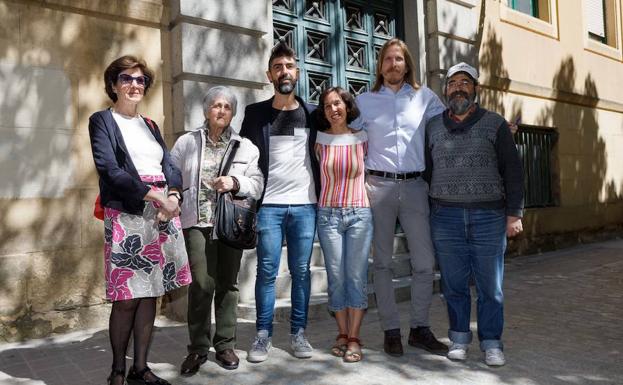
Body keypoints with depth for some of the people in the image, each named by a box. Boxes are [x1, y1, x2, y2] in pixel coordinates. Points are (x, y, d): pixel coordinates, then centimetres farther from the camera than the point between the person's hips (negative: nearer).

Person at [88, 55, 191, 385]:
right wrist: (156, 196, -16)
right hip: (126, 215, -5)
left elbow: (171, 168, 12)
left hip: (163, 212, 5)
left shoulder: (150, 125, 21)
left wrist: (173, 197, -9)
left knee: (151, 294, 6)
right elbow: (109, 170, -10)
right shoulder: (102, 121, 4)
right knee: (127, 299, -4)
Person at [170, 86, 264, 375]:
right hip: (198, 221, -1)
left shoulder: (245, 146, 10)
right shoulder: (186, 142, 9)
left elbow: (257, 185, 3)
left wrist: (235, 183, -15)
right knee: (202, 284, -8)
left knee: (227, 283, 7)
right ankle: (198, 348, 8)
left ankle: (225, 345, 21)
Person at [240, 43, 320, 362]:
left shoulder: (312, 113, 9)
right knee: (266, 271, 2)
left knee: (301, 271, 6)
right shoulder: (255, 113, 6)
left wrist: (323, 196, 4)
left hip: (305, 205, 1)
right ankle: (263, 335, 12)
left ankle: (298, 332, 16)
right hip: (268, 205, -1)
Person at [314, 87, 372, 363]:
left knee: (357, 276, -1)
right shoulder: (319, 139, 3)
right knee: (336, 277, 3)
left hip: (359, 213, 0)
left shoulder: (362, 138, 4)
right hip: (328, 214, 0)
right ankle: (342, 334, 16)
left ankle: (354, 339, 6)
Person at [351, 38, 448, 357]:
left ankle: (420, 328, 16)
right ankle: (391, 330, 16)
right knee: (382, 261, 5)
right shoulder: (365, 101, 10)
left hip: (414, 186, 1)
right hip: (379, 185, 0)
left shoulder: (425, 97, 10)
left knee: (425, 261, 0)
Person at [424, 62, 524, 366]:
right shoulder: (433, 127, 11)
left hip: (489, 217, -1)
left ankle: (491, 342, 18)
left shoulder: (495, 124, 6)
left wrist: (514, 213, -2)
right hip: (445, 218, 1)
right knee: (454, 284, 7)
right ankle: (459, 338, 21)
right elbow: (425, 171, 12)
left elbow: (512, 170, 4)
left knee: (490, 286, 4)